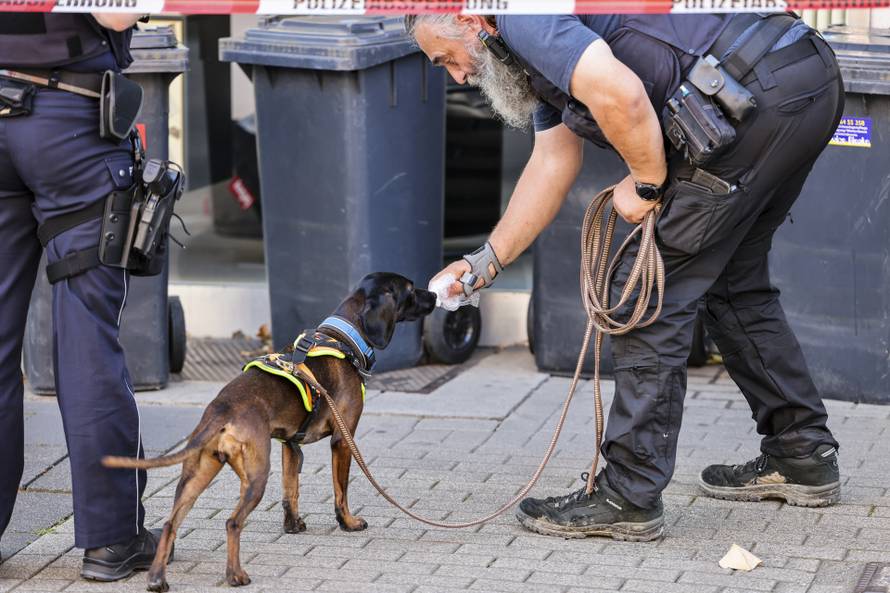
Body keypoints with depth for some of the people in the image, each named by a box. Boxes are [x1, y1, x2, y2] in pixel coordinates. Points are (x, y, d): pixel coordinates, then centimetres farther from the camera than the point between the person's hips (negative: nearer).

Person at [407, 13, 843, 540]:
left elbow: (618, 95, -23)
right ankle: (803, 457, 36)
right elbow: (552, 165, 31)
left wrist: (647, 182, -6)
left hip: (760, 96, -11)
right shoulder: (537, 44, 25)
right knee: (734, 280, 25)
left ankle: (629, 498, 2)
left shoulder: (520, 18, -8)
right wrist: (487, 262, 32)